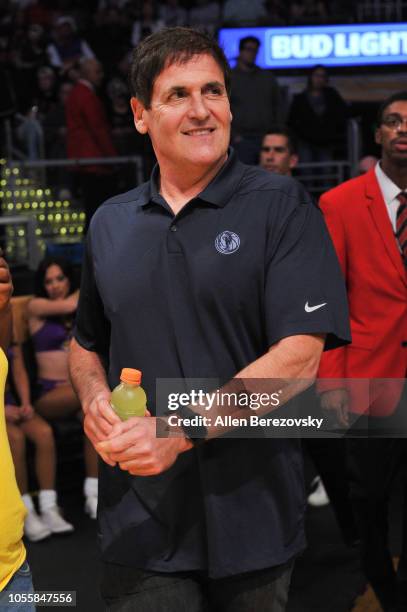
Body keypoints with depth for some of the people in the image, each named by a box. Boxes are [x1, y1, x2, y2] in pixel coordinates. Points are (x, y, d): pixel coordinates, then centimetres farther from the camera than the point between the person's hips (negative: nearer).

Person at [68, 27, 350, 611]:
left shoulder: (280, 206, -6)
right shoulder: (109, 223, 8)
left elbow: (298, 356, -15)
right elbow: (86, 343, 20)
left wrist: (176, 432, -22)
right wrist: (96, 400, -3)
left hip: (252, 520, -2)